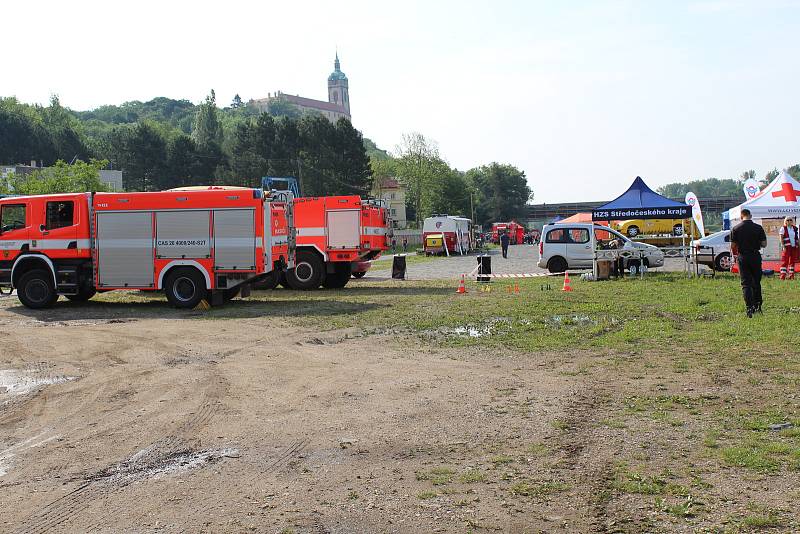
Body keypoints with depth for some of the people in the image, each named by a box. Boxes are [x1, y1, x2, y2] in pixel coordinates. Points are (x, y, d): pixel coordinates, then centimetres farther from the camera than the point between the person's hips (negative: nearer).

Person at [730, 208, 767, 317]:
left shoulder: (736, 229, -4)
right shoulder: (758, 228, -3)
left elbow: (732, 246, -2)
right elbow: (764, 244, 0)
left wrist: (734, 255, 16)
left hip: (742, 257, -1)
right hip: (755, 257, 1)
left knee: (745, 284, 1)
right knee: (756, 282, 16)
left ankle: (749, 308, -7)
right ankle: (757, 305, 22)